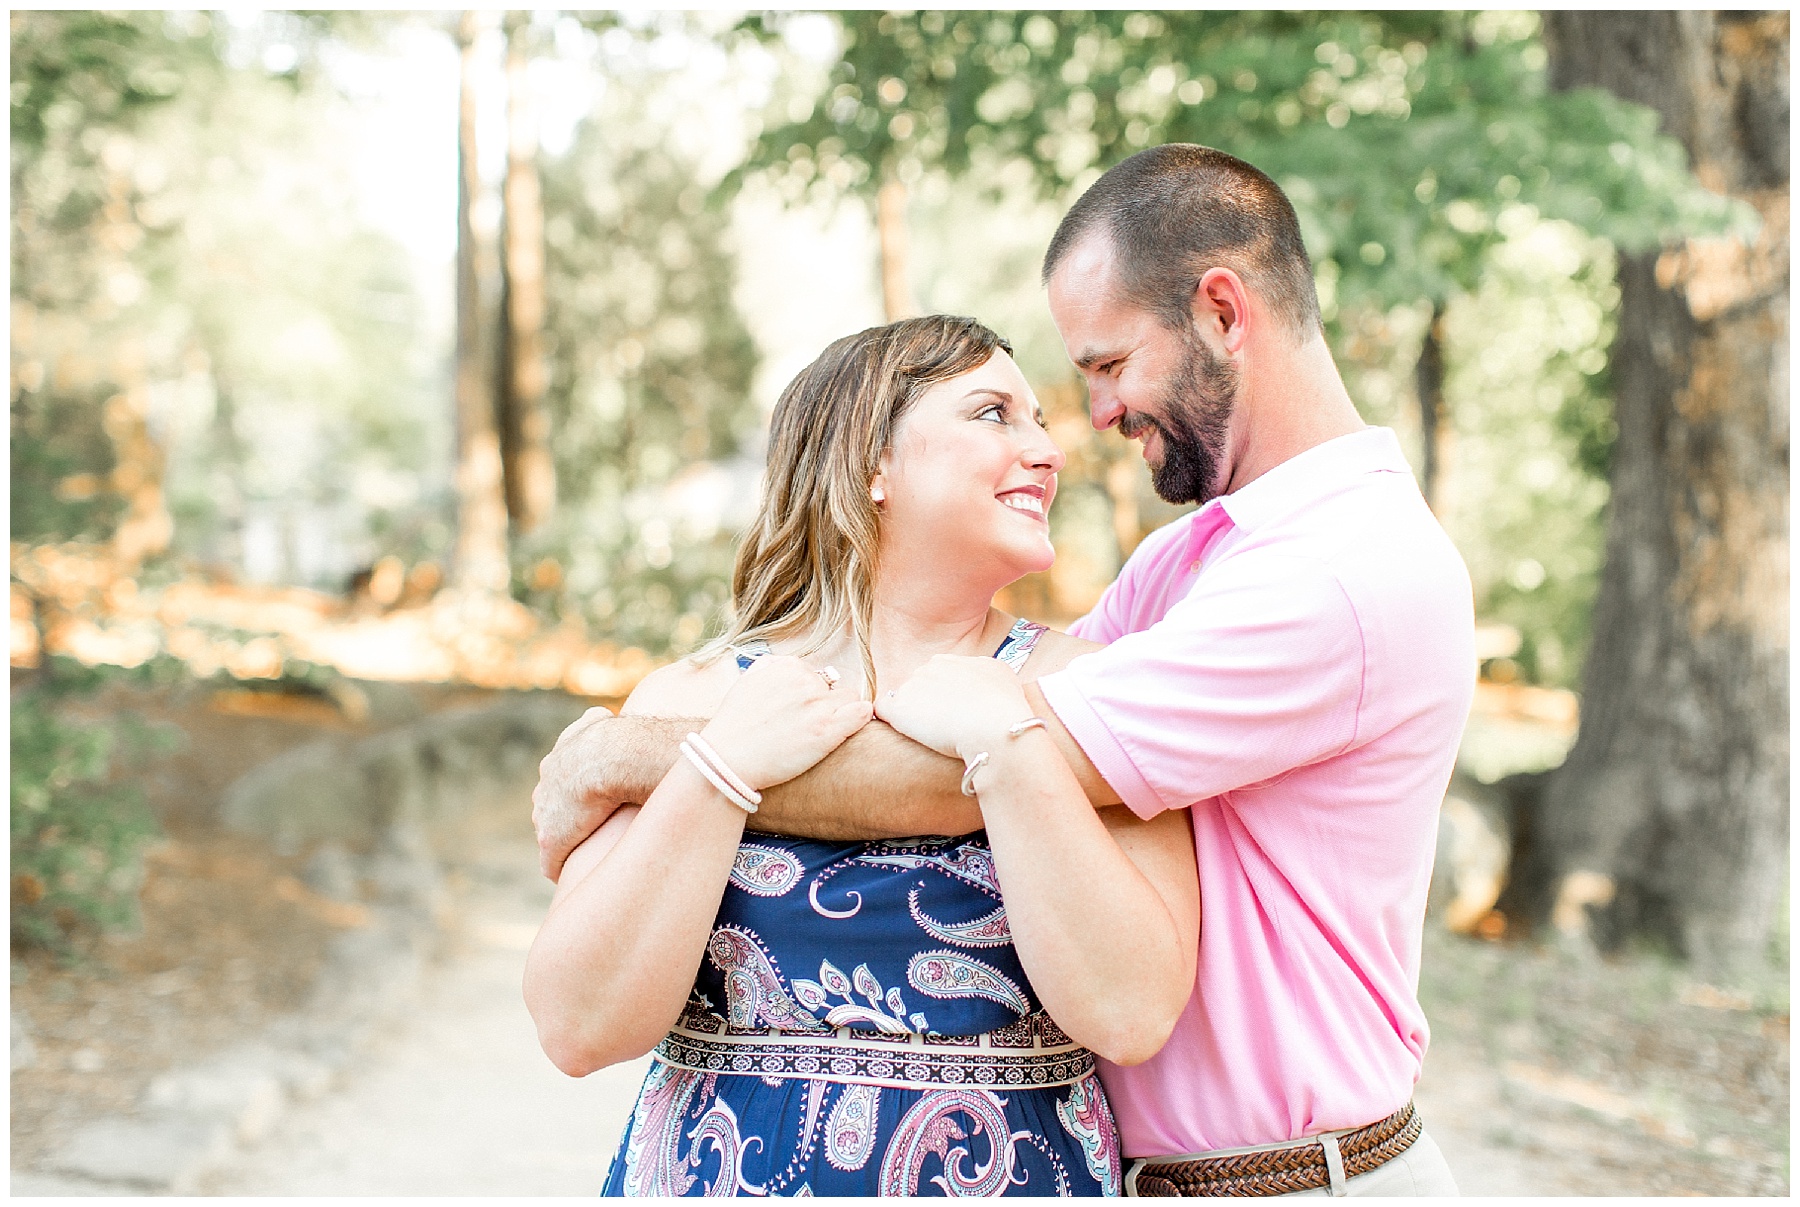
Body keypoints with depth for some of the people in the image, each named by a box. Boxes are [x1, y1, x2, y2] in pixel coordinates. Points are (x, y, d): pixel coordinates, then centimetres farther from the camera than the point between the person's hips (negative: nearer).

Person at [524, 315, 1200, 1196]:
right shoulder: (692, 699, -5)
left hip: (1011, 1173, 0)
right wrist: (724, 771, -19)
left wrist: (1007, 746, -20)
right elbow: (580, 1030, -12)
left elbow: (1131, 1016, -17)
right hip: (719, 1171, 0)